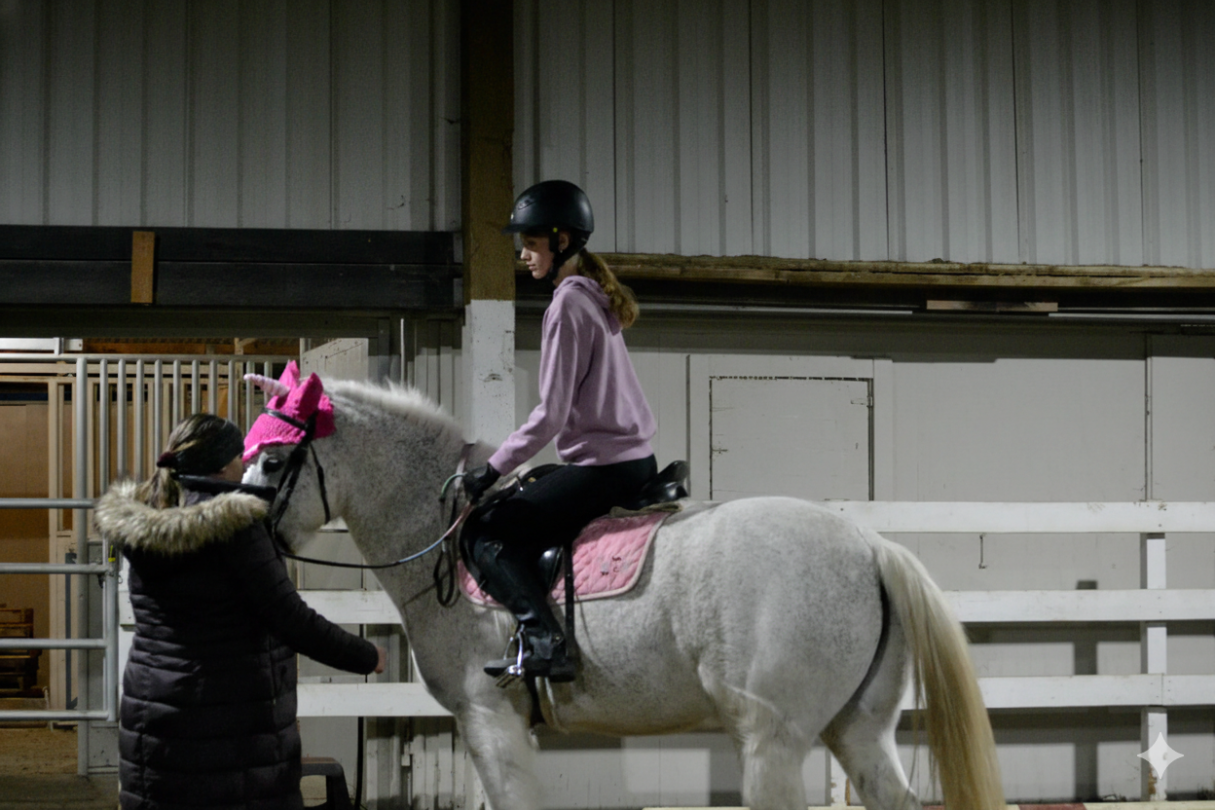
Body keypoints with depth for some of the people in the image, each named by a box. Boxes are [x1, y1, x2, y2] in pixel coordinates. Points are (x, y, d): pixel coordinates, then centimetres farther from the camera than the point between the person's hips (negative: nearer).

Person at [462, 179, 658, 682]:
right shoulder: (598, 297, 15)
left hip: (601, 466, -10)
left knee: (489, 533, -5)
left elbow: (551, 414, -18)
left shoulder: (567, 305, -14)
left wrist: (493, 470, -12)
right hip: (637, 457, 10)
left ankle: (544, 640, -19)